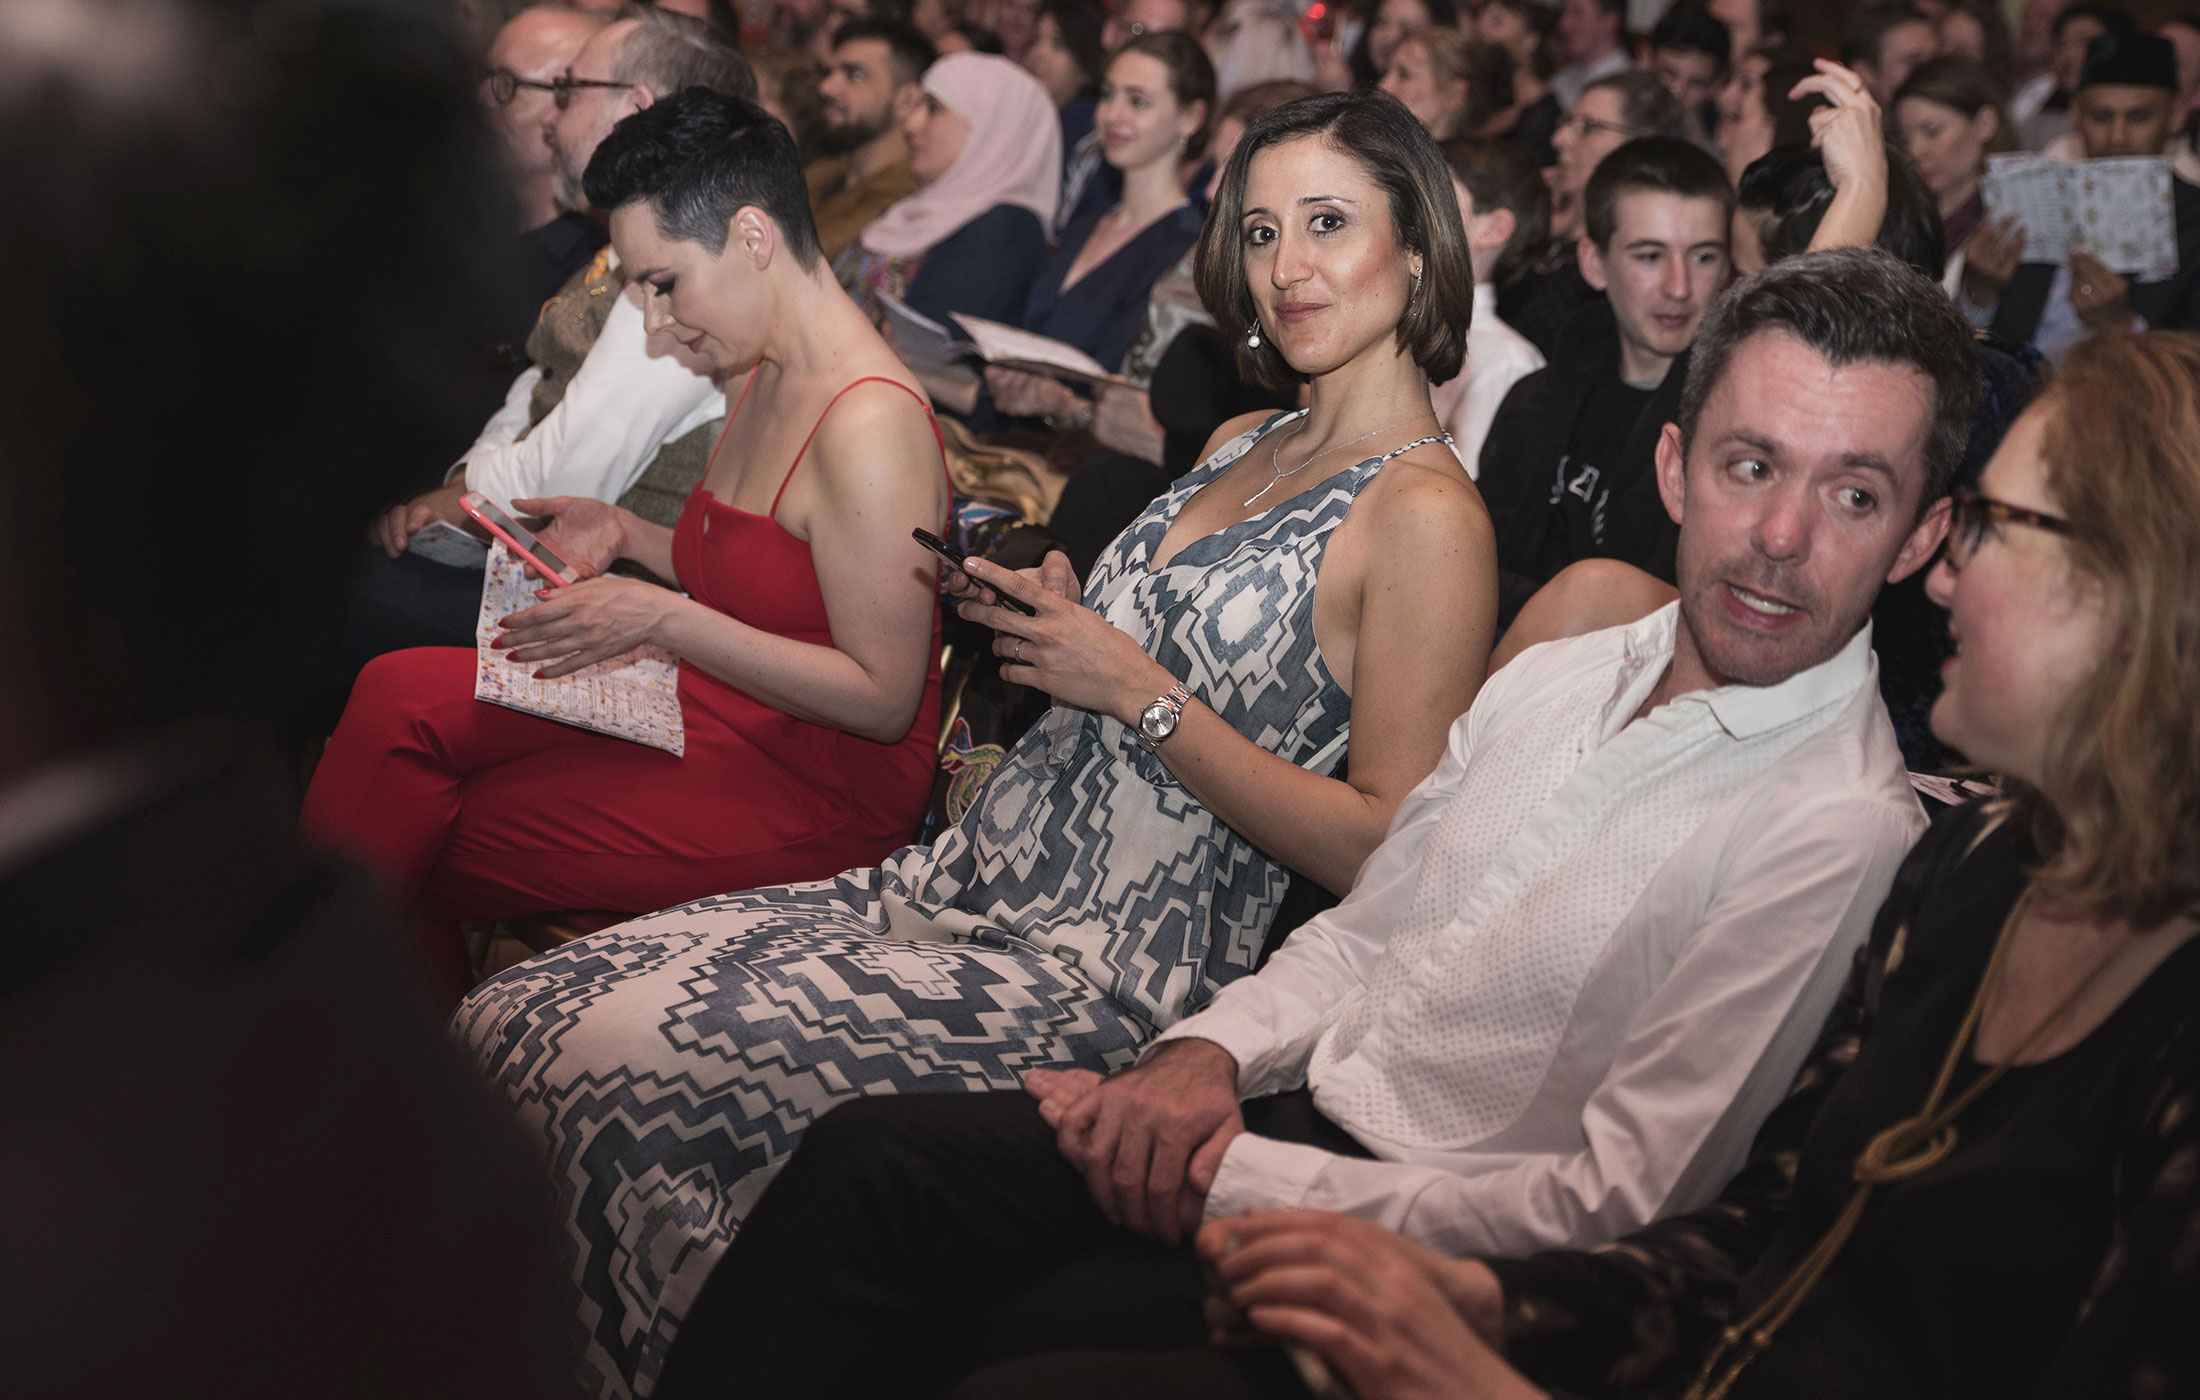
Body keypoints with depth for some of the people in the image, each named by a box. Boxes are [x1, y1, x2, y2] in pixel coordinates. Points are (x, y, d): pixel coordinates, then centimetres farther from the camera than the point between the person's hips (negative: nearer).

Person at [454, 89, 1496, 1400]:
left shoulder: (1425, 515, -10)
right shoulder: (1238, 444, 15)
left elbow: (1383, 853, -15)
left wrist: (1136, 690, -14)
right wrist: (1065, 621, 6)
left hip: (1113, 969, -8)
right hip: (961, 883, 8)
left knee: (620, 1069, -21)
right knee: (520, 1015, -7)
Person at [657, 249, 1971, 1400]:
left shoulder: (1840, 830, -16)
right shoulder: (1553, 678, 10)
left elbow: (1612, 1206, -19)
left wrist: (1231, 1177, -17)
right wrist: (1208, 1055, -4)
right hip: (1301, 1102, 7)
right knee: (870, 1160, -13)